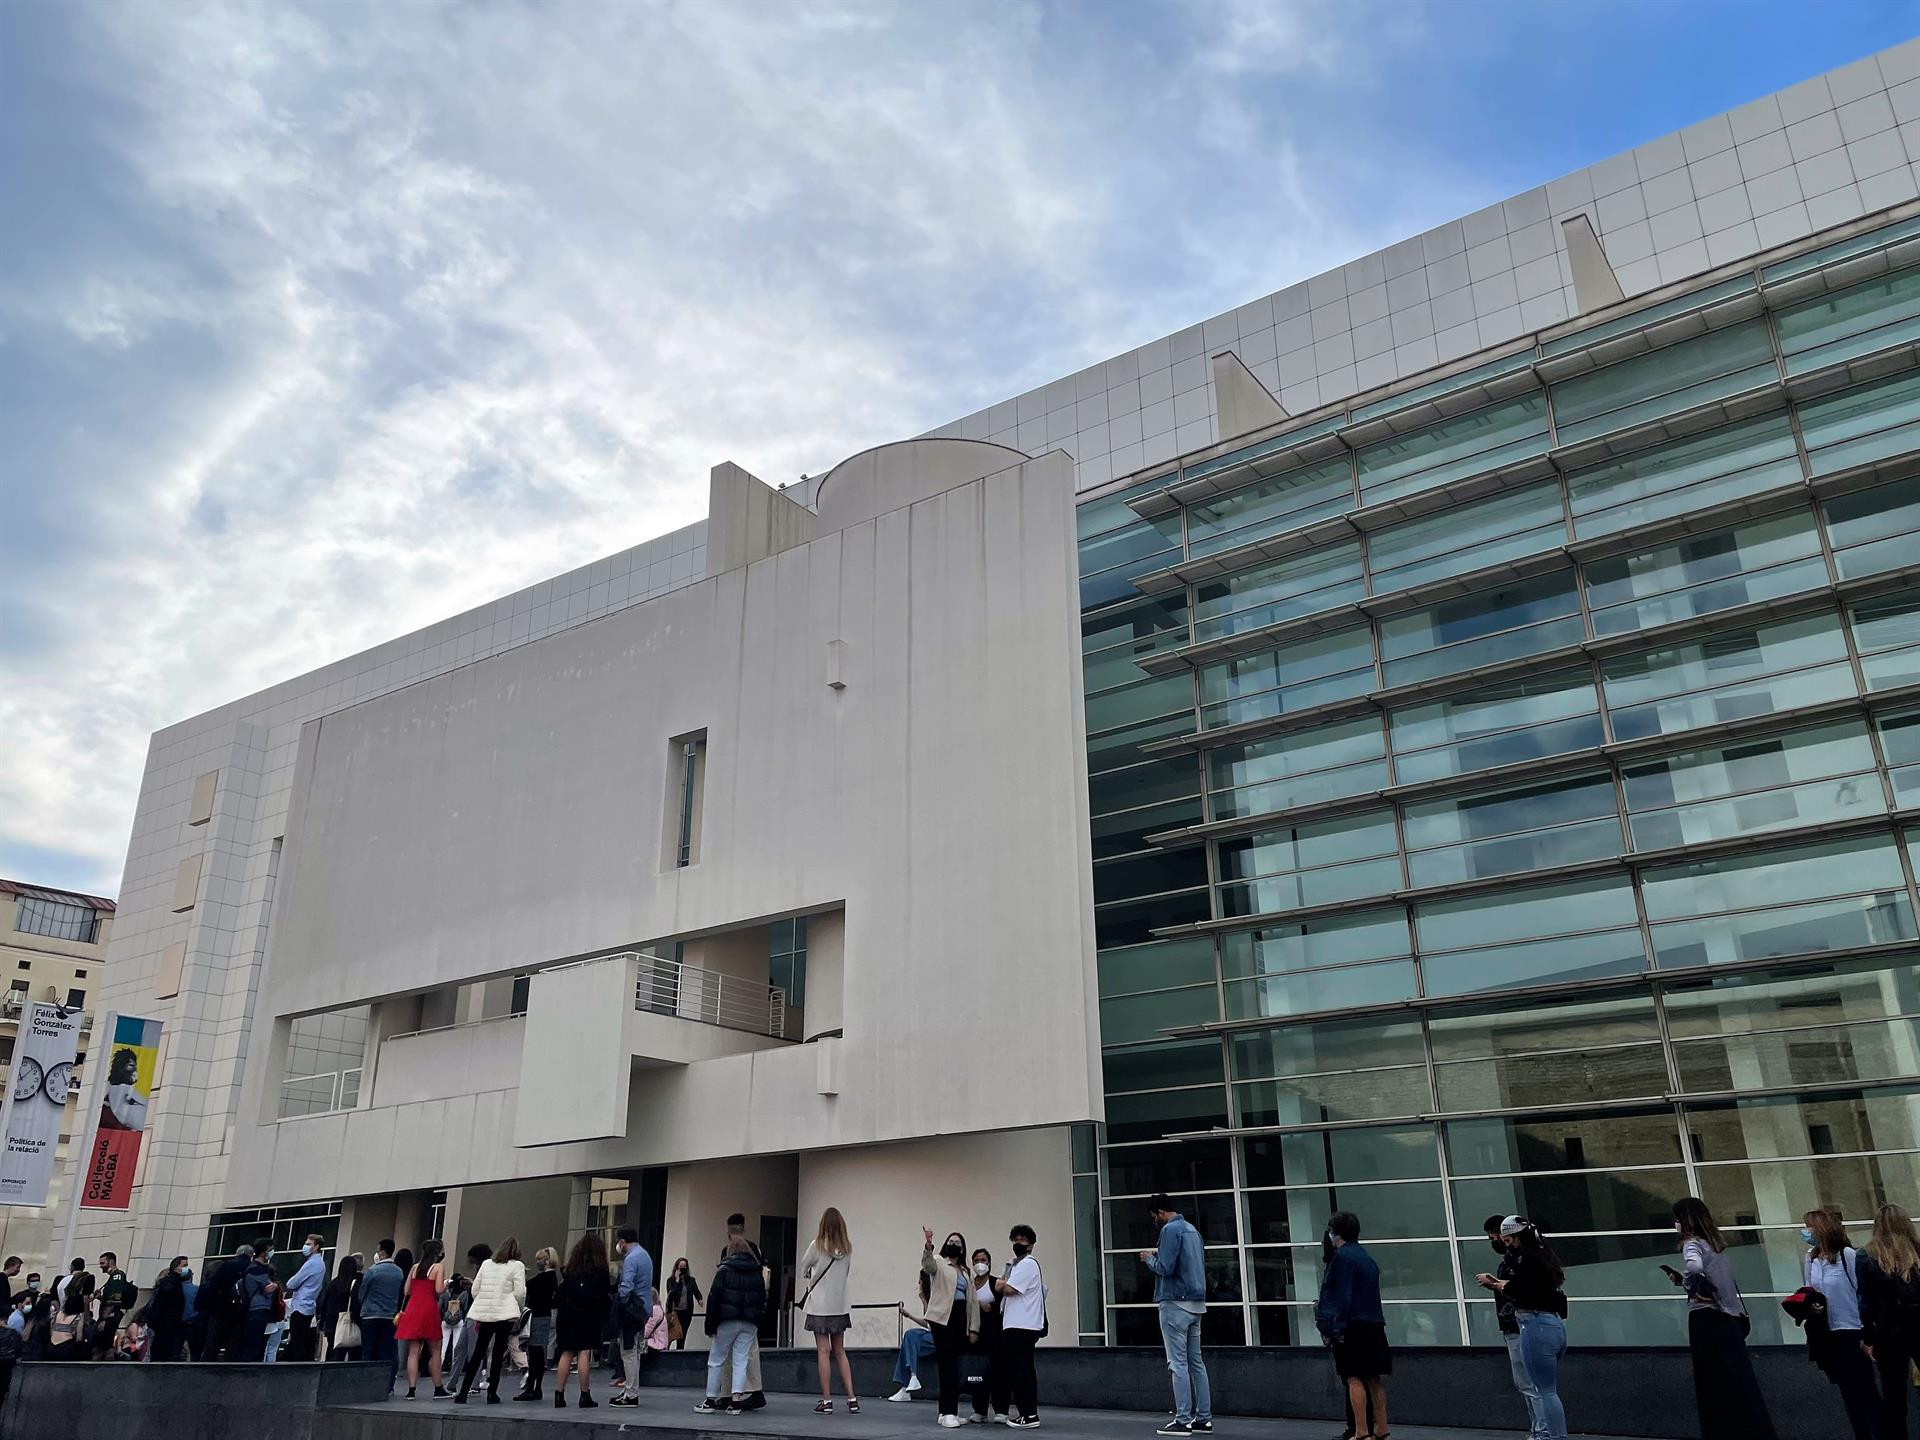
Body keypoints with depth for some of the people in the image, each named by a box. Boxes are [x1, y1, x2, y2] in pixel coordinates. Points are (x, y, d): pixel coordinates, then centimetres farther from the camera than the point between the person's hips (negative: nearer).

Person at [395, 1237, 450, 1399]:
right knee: (435, 1351, 6)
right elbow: (439, 1290, -11)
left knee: (413, 1352, 3)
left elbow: (407, 1290, 12)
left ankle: (411, 1390, -3)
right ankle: (438, 1390, 9)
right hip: (429, 1308, -4)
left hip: (412, 1308, 4)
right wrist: (446, 1285, 10)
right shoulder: (439, 1267, -1)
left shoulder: (415, 1267, 13)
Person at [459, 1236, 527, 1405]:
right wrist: (521, 1309, 10)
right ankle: (492, 1393, 2)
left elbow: (475, 1289, 12)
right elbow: (520, 1292, -6)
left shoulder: (486, 1263, 14)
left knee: (477, 1353, 11)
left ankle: (463, 1392, 9)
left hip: (485, 1313, 4)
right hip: (505, 1314, -4)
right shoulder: (517, 1266, 0)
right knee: (498, 1353, 2)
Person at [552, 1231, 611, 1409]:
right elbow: (605, 1296, -3)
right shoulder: (599, 1270, -1)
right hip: (587, 1316, -4)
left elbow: (561, 1292, 9)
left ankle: (559, 1395, 8)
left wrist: (560, 1309, 14)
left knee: (567, 1353, 9)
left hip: (567, 1315, 4)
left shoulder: (571, 1268, 11)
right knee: (584, 1353, -2)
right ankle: (585, 1396, 1)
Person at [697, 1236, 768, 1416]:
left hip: (728, 1321, -3)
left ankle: (711, 1400, 12)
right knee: (741, 1360, 4)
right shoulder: (758, 1273, 10)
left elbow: (713, 1298, -7)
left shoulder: (724, 1270, -3)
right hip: (750, 1323, 3)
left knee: (716, 1360, 8)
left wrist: (710, 1325, -4)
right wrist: (759, 1323, 15)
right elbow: (763, 1300, 12)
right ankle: (736, 1401, -4)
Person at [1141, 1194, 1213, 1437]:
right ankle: (1204, 1418, 12)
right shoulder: (1192, 1230, 15)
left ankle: (1183, 1421, -4)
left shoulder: (1170, 1230, -12)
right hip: (1196, 1304, 9)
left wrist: (1150, 1259, 1)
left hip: (1175, 1303, -9)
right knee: (1196, 1362, 11)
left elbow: (1165, 1268, -19)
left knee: (1178, 1363, -5)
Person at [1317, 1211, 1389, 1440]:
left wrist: (1336, 1329, -16)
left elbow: (1343, 1296, -16)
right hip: (1374, 1326, 8)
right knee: (1374, 1378, 11)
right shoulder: (1366, 1256, 17)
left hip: (1352, 1327, -8)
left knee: (1354, 1378, -6)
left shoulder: (1342, 1256, -10)